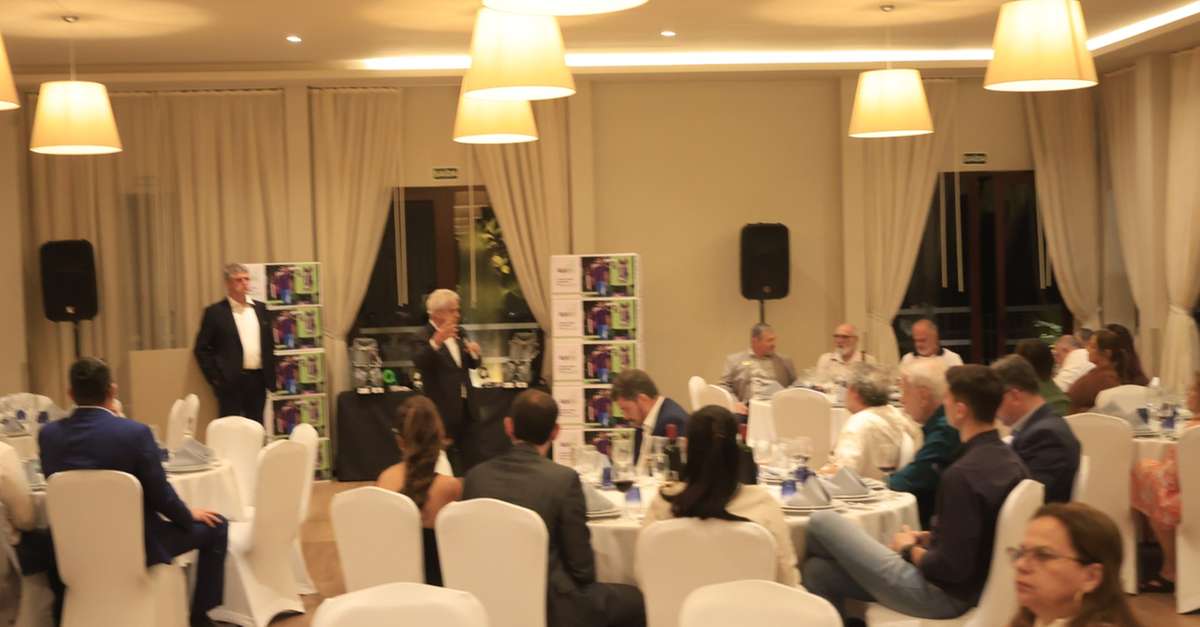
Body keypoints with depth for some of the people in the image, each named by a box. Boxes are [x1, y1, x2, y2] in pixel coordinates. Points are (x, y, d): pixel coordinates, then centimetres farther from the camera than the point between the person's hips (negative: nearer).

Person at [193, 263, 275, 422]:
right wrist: (216, 379, -7)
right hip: (231, 381, -4)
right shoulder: (215, 312, -3)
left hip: (258, 380, 5)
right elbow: (201, 349, -3)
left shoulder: (260, 308, 12)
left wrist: (271, 374, 10)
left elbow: (269, 343, 17)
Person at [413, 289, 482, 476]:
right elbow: (420, 363, -31)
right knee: (446, 458, 0)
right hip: (443, 408, -7)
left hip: (464, 406, 7)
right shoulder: (424, 336, -12)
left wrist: (474, 353, -7)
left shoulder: (458, 334, 11)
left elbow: (472, 364, 17)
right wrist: (436, 341, -47)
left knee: (470, 457, 12)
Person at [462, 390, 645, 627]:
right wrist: (585, 586, 11)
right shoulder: (563, 479, -16)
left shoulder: (476, 476, -3)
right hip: (550, 606, -6)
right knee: (635, 601, 18)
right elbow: (581, 565, -10)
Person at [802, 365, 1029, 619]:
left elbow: (949, 568, -25)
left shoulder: (962, 474, -27)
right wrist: (929, 539, 9)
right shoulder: (1011, 462, 1)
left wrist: (910, 549, -7)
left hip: (940, 594, -9)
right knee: (820, 572, 12)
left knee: (822, 522, -2)